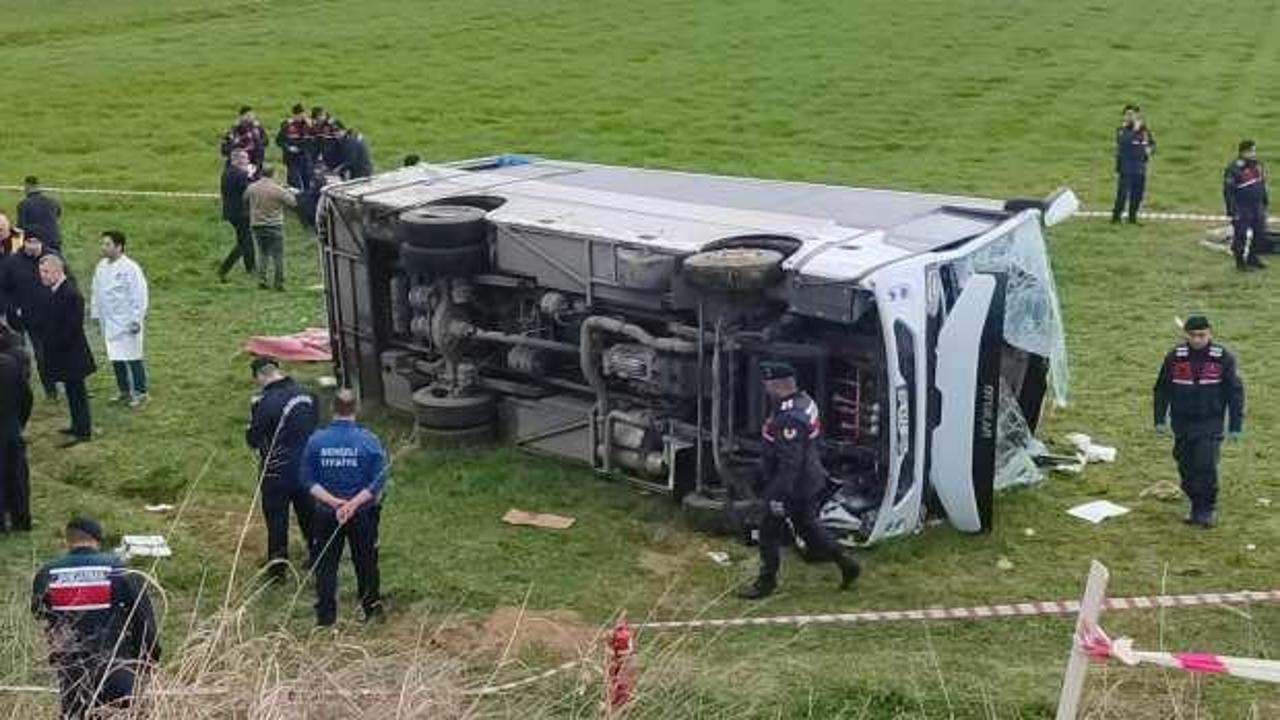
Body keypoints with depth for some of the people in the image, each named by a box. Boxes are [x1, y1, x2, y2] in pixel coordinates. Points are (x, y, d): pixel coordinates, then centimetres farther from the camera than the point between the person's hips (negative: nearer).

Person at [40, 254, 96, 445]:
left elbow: (72, 328, -24)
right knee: (73, 391, 19)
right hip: (64, 353, 9)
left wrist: (56, 347, -18)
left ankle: (83, 432, 7)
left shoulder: (70, 294, -23)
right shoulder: (57, 291, 8)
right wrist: (49, 347, 12)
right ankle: (77, 425, 30)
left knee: (77, 391, -1)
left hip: (71, 354, -9)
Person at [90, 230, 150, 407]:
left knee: (132, 358, -1)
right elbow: (96, 292, 16)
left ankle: (140, 393, 10)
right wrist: (95, 313, 15)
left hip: (126, 322, -7)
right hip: (108, 322, 7)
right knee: (115, 359, 13)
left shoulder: (130, 268, -15)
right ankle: (124, 391, 26)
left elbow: (139, 296, -15)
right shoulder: (102, 266, 6)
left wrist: (136, 321, -16)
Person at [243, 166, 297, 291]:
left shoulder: (251, 187, 0)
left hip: (256, 225, 4)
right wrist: (289, 193, 12)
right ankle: (278, 282, 5)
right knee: (278, 255, 4)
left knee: (262, 252, 17)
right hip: (274, 225, -4)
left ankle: (261, 278, 6)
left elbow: (245, 200, 16)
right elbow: (293, 203, -7)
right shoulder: (278, 189, -13)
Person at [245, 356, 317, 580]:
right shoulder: (305, 394, -1)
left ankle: (277, 568, 17)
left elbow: (253, 440, -14)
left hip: (277, 472, -6)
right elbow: (314, 426, 10)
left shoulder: (264, 402, -22)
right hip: (307, 467, 6)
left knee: (276, 520, 8)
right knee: (308, 514, 21)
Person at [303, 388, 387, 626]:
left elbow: (308, 480, -9)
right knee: (365, 561, 17)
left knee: (325, 564, 12)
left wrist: (333, 501, -13)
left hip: (326, 515, 0)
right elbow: (379, 480, -16)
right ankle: (372, 608, 32)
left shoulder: (316, 440, -9)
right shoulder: (368, 441, -13)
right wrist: (354, 503, -17)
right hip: (363, 515, 0)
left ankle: (326, 616, 15)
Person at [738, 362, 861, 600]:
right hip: (809, 482, 10)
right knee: (807, 526, 23)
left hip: (793, 486, -10)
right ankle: (846, 564, 28)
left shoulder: (789, 419, -29)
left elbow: (790, 463, -29)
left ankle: (766, 582, 18)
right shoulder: (805, 401, 2)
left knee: (769, 533, 5)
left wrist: (779, 496, -24)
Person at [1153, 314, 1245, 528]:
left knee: (1206, 467, -11)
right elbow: (1162, 389, 7)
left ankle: (1206, 511, 3)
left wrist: (1235, 426, -2)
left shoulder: (1223, 358, -5)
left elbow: (1235, 392, 0)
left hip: (1210, 424, -2)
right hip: (1182, 423, 2)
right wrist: (1160, 420, 4)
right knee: (1187, 469, 6)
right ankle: (1196, 507, 23)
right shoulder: (1174, 357, -1)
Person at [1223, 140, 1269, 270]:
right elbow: (1228, 191, -16)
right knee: (1241, 236, 1)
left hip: (1257, 207, 7)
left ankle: (1252, 258, 28)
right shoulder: (1234, 169, -17)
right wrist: (1232, 210, -18)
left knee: (1260, 234, 13)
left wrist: (1264, 204, 19)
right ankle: (1240, 262, 14)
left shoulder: (1258, 165, 7)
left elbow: (1262, 186, 18)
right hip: (1242, 209, -7)